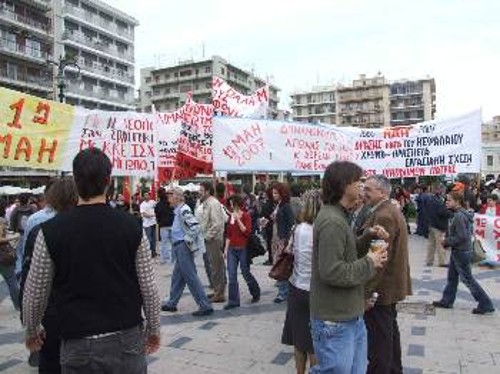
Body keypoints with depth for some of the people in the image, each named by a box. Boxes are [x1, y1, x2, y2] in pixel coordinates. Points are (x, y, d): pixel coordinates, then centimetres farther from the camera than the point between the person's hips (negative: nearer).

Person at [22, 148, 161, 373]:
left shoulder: (51, 231, -9)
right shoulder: (132, 227, -8)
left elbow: (35, 293, 1)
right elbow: (149, 288, -3)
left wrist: (31, 331, 20)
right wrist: (153, 329, 13)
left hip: (79, 344, -1)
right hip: (128, 339, 1)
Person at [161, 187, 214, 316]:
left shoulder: (183, 210, -18)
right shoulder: (178, 210, 13)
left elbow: (196, 226, -28)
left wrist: (188, 240, -18)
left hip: (183, 247, -10)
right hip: (179, 247, 10)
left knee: (191, 277, -6)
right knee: (177, 277, 18)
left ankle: (205, 306, 0)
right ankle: (172, 303, 32)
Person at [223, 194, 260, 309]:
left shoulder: (246, 216, -7)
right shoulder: (231, 216, 8)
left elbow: (247, 232, -17)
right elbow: (228, 234, 13)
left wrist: (238, 220, -22)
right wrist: (226, 249, 10)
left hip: (243, 249, -4)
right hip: (232, 249, 5)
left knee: (246, 273, 8)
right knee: (231, 276, 0)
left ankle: (256, 292, 33)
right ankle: (233, 301, 7)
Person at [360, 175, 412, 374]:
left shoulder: (383, 216, -22)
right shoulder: (393, 210, 11)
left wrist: (366, 292, -23)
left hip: (381, 289, -11)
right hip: (392, 285, 11)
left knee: (378, 342, 0)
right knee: (390, 333, 23)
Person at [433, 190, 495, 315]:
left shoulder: (459, 216, -24)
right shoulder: (463, 213, 7)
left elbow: (462, 237, -27)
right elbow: (470, 230, 16)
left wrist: (447, 241, -14)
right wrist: (448, 240, 9)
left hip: (461, 252, -10)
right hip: (458, 251, 10)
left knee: (467, 279, 1)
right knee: (452, 277, 18)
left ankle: (486, 305, 11)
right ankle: (446, 301, 29)